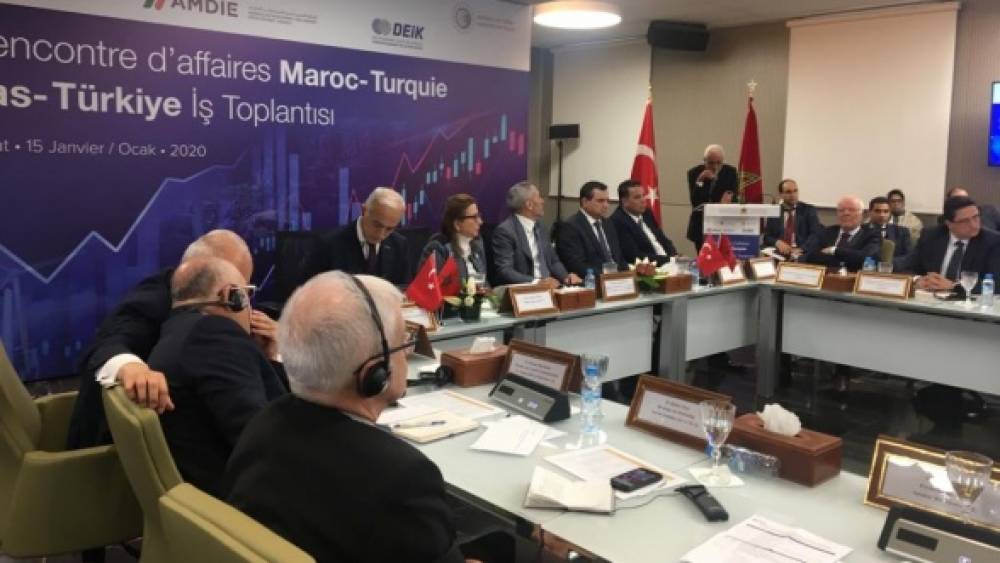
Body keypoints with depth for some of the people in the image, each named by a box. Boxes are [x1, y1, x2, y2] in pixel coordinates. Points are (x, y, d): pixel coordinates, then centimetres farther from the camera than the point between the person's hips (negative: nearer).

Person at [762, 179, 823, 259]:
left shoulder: (808, 210, 7)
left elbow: (816, 234, -3)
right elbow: (766, 237, 8)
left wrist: (801, 249, -21)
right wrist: (777, 242, -14)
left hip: (803, 254, -2)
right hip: (779, 253, 2)